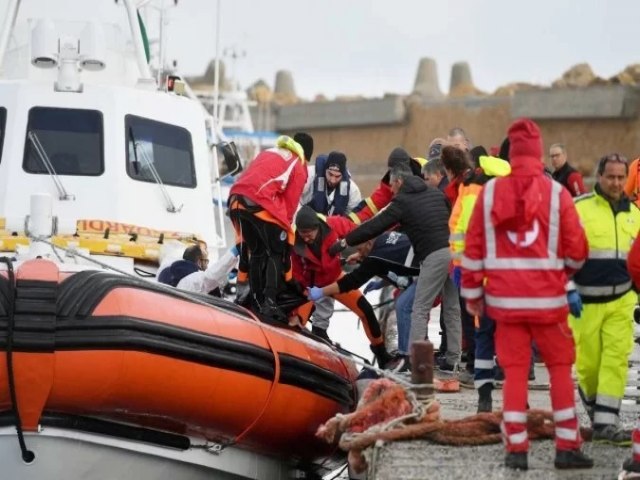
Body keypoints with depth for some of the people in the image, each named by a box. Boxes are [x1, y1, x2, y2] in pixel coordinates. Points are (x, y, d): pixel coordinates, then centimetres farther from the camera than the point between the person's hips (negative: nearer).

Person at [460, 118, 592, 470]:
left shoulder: (490, 192, -1)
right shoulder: (556, 193, -6)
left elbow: (472, 246, 1)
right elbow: (576, 249, -2)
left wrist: (472, 293, 11)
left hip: (505, 298, 2)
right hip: (547, 297, -2)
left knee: (514, 371, 8)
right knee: (560, 368, 9)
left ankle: (516, 449, 7)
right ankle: (567, 447, 7)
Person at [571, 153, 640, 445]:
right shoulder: (579, 208, -6)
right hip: (586, 301, -3)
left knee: (616, 360, -6)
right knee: (588, 363, 2)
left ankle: (605, 423, -4)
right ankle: (591, 398, 32)